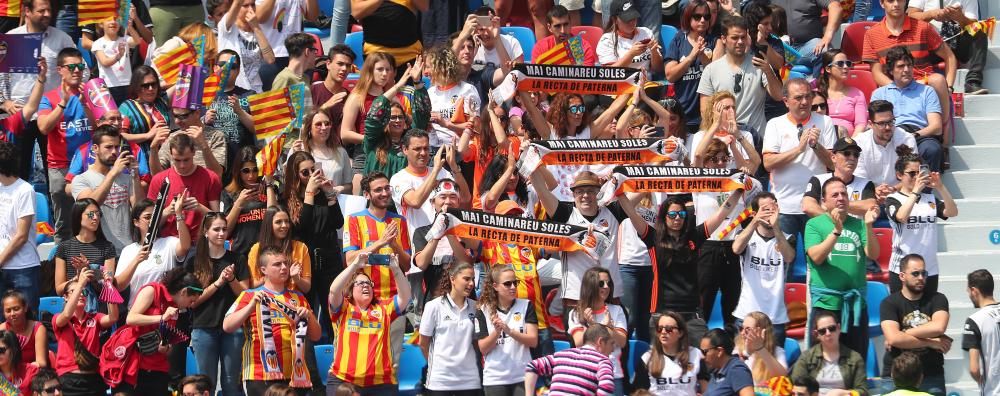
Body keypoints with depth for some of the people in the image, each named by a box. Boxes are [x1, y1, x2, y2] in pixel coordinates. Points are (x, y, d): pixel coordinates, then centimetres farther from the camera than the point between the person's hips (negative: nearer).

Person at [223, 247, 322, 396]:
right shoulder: (250, 296, 4)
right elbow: (227, 326, -8)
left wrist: (309, 316, -2)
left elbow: (315, 336, 17)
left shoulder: (298, 298, 16)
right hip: (261, 377, -4)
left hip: (294, 376, 4)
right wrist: (252, 305, -17)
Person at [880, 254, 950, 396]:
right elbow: (893, 338, -16)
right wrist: (931, 343, -10)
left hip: (931, 374, 1)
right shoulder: (889, 303, -1)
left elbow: (939, 327, -15)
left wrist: (903, 334, -11)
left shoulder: (937, 299, 4)